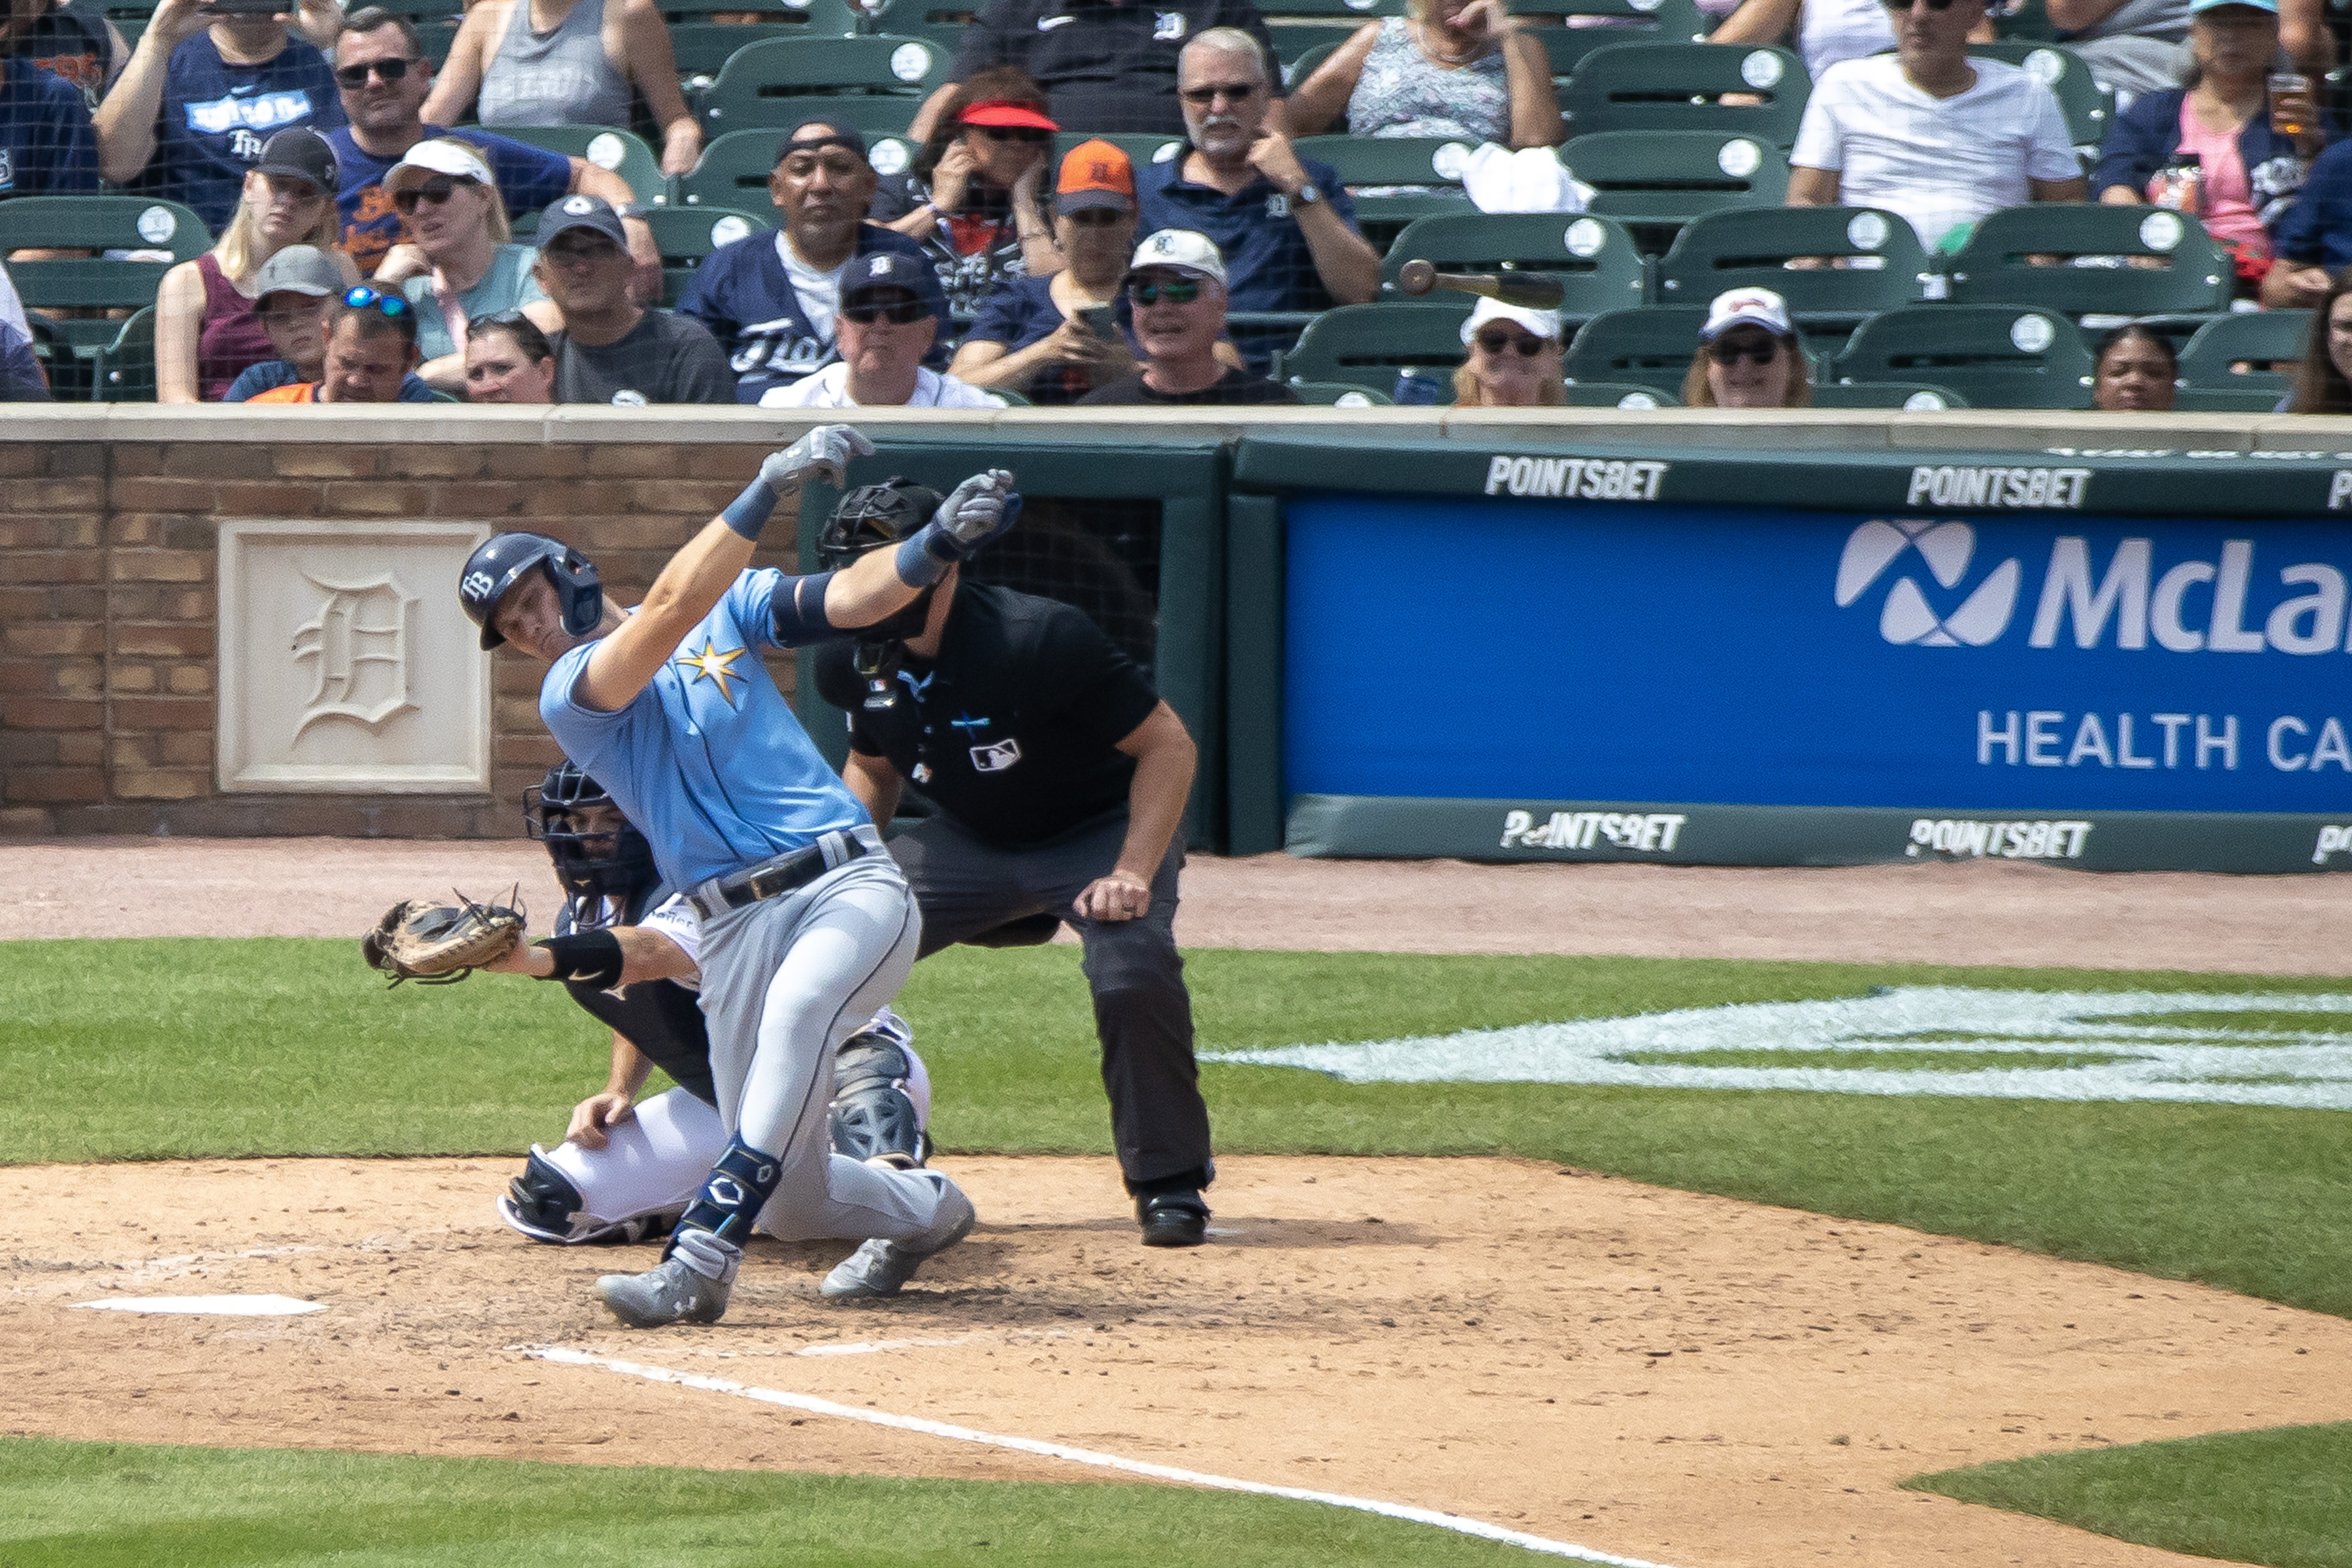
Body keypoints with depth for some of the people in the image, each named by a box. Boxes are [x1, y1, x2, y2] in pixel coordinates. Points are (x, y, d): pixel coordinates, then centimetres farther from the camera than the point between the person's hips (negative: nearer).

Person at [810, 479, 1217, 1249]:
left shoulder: (1038, 639, -30)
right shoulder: (853, 662, -11)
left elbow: (1167, 745, -23)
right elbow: (872, 768, 10)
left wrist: (1134, 874, -33)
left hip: (1101, 830, -5)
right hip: (969, 840, 5)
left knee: (1133, 970, -33)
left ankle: (1170, 1180, -13)